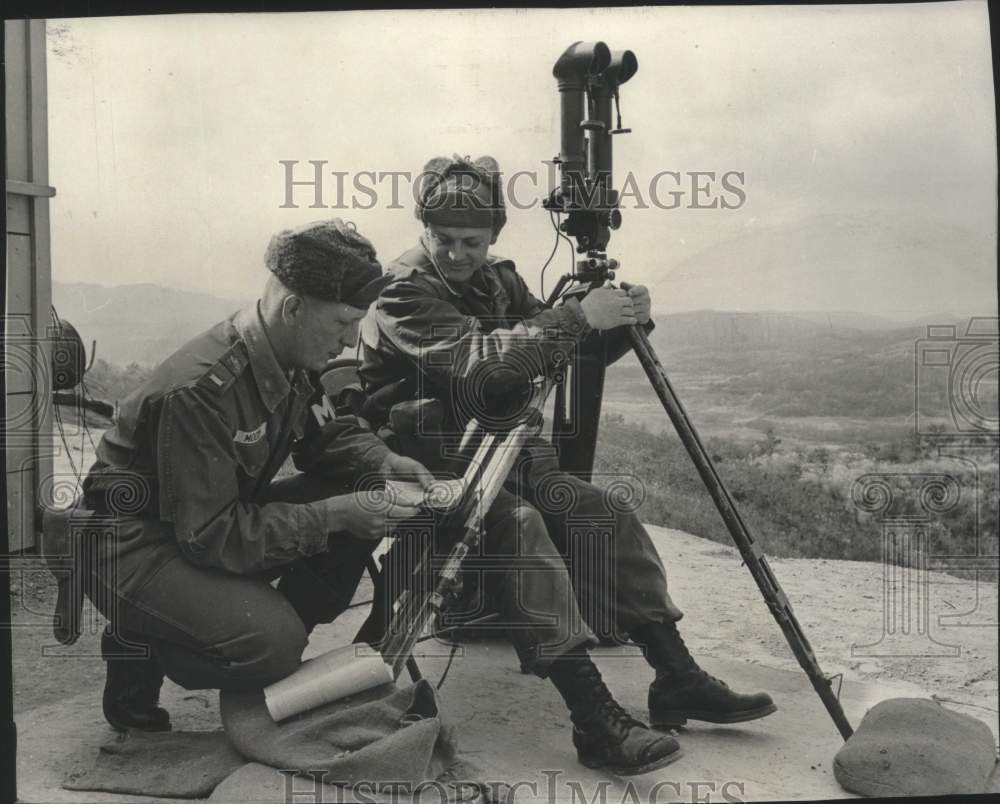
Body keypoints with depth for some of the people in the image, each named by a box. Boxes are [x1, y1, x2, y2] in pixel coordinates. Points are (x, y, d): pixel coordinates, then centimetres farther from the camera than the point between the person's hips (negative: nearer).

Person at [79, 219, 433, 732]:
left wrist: (383, 463, -11)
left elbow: (326, 435, 10)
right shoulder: (200, 390, -31)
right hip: (138, 543, -8)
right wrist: (334, 514, -31)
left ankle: (277, 651, 5)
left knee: (365, 504, -9)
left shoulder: (293, 363, -6)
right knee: (273, 644, -29)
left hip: (227, 515, 8)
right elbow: (211, 535, -30)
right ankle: (139, 650, 0)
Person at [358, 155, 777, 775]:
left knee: (611, 520, -7)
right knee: (520, 527, -32)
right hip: (431, 471, -7)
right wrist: (577, 317, -30)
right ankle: (595, 722, -32)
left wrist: (626, 324, -11)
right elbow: (479, 362, -28)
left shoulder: (501, 283, 10)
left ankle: (679, 679, 0)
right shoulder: (404, 291, -13)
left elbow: (573, 350, 9)